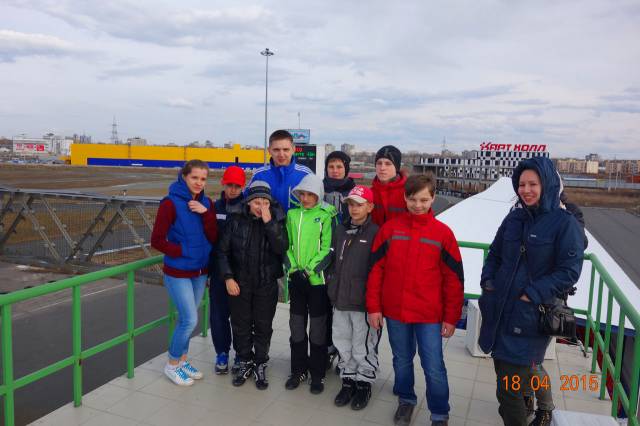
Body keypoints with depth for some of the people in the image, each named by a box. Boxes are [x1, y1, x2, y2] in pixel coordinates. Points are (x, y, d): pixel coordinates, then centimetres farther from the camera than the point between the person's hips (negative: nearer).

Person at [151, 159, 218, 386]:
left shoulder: (206, 204, 3)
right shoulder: (171, 203, -13)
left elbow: (214, 238, -4)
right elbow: (157, 240, -14)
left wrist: (205, 213, -17)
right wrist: (184, 252, -12)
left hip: (200, 271, 5)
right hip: (178, 273, -5)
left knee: (186, 319, 16)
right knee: (190, 320, -4)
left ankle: (182, 360, 33)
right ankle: (172, 364, 17)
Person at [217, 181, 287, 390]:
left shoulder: (276, 220, -5)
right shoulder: (236, 220, -5)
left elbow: (281, 248, -19)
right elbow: (223, 251, 0)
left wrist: (268, 222, -24)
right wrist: (228, 277, -7)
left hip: (266, 284, 0)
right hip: (239, 283, 1)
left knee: (263, 326, 9)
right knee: (241, 325, 12)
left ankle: (260, 365, 27)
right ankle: (244, 362, 32)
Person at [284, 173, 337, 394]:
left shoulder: (326, 216, -5)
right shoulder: (292, 214, 8)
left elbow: (328, 248, -9)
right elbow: (286, 245, 8)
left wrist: (309, 270, -14)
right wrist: (293, 268, -5)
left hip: (317, 279, -4)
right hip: (295, 278, 4)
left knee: (317, 328, 5)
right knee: (297, 325, 11)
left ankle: (318, 374, 19)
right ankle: (298, 370, 26)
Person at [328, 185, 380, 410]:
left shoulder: (375, 233, -10)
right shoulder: (340, 230, 10)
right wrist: (332, 284, 13)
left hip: (363, 301, -6)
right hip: (340, 299, 6)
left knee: (363, 345, 7)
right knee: (342, 342, 16)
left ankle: (364, 383, 25)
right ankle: (348, 380, 33)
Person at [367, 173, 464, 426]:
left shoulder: (443, 233, -5)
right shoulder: (390, 229, -1)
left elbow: (454, 279, -2)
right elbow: (376, 270, 2)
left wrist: (451, 318, -2)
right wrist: (373, 307, 0)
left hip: (430, 315, -2)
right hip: (394, 311, 2)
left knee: (434, 368, 4)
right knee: (402, 361, 18)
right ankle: (406, 400, 41)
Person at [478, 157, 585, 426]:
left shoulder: (564, 223, -8)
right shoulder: (514, 218, 8)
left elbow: (569, 272, -12)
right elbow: (494, 255, 16)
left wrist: (532, 295, -17)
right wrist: (488, 281, 1)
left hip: (531, 317, -5)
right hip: (500, 310, 6)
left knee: (509, 390, -5)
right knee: (505, 371, 18)